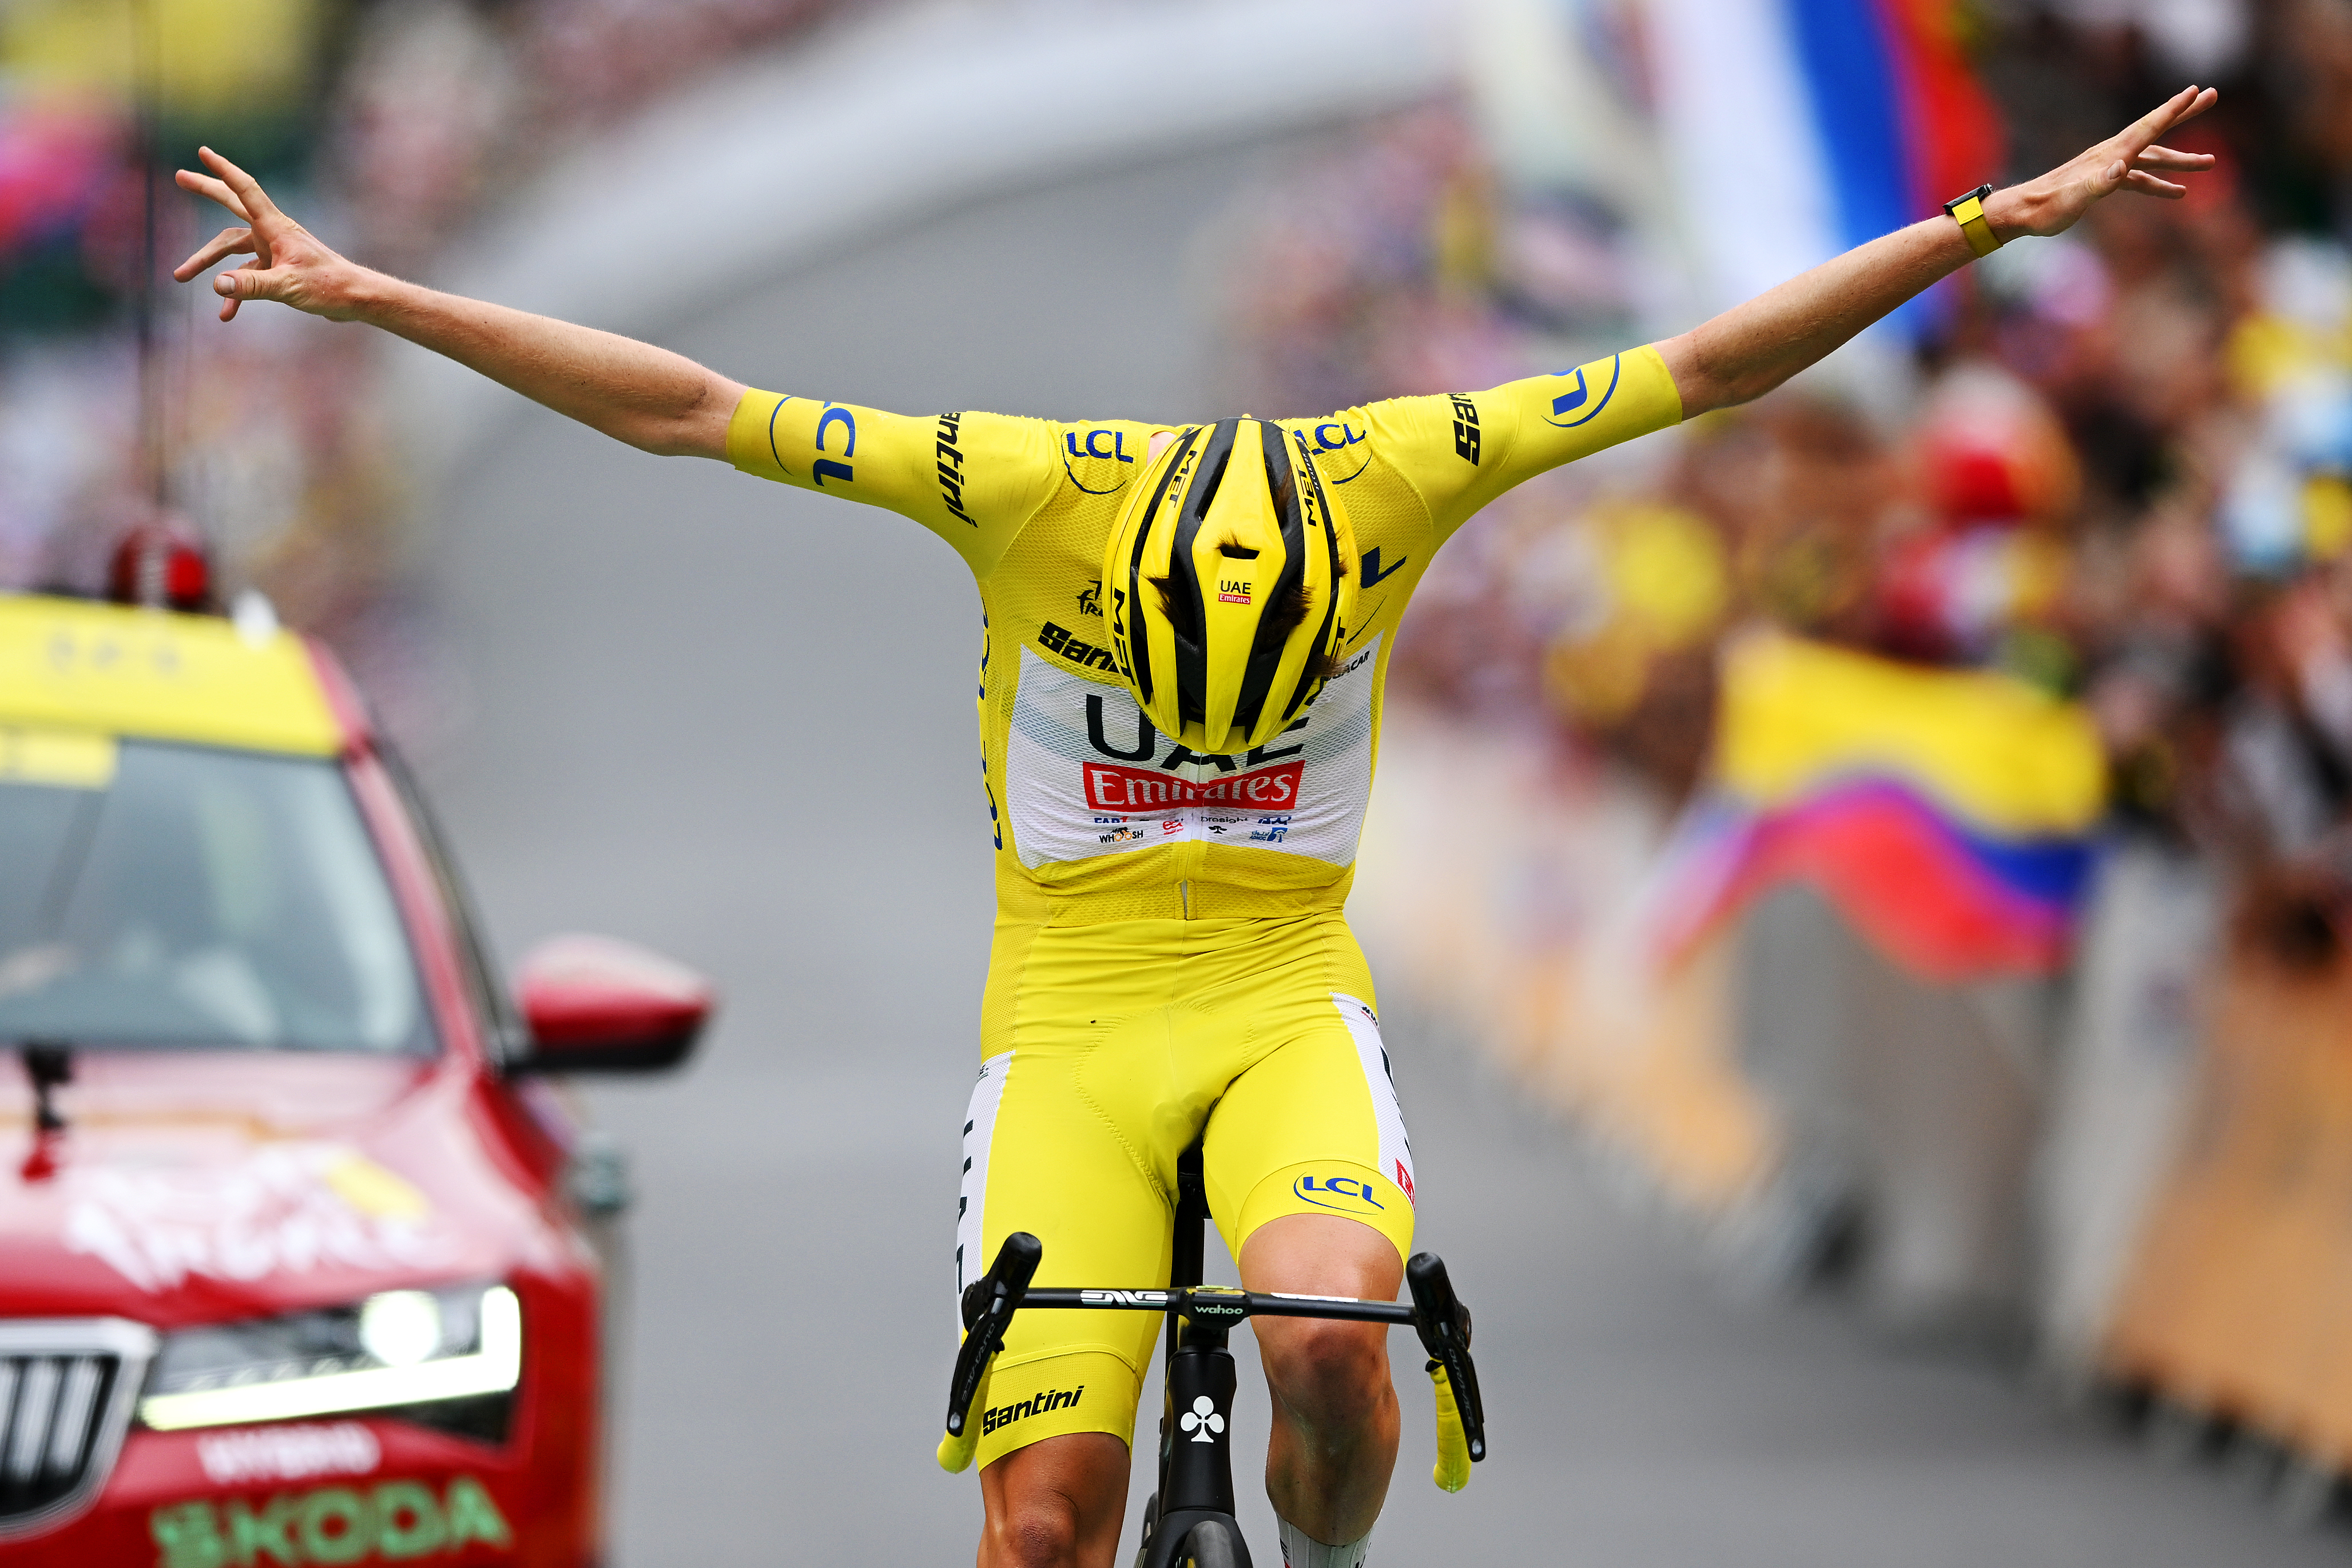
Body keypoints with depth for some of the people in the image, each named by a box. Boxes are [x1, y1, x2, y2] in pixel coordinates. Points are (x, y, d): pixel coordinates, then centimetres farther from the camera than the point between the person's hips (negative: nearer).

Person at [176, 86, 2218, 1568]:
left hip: (1287, 1017, 0)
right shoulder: (1029, 490, -15)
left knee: (1329, 1346, -31)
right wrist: (363, 294, -16)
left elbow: (1706, 369, -8)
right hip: (1070, 1039, 0)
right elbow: (681, 409, -13)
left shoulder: (1390, 476, -13)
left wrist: (2007, 218, -10)